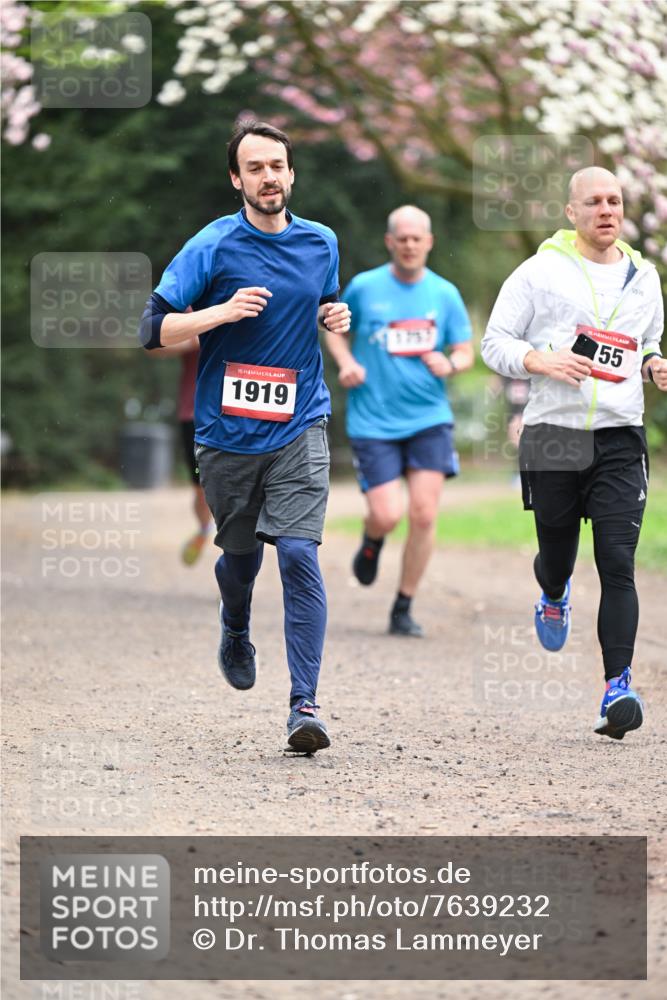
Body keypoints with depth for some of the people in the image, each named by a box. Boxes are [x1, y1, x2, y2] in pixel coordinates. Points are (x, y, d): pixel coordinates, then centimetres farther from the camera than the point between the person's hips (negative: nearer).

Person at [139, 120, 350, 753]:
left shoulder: (321, 244, 7)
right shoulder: (212, 247, -6)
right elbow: (154, 330, -10)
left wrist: (335, 317, 4)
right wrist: (223, 312, -24)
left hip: (299, 428, 1)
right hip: (228, 433, -1)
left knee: (298, 554, -15)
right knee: (240, 555, 14)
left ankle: (304, 706, -16)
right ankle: (235, 635, 51)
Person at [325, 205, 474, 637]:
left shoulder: (445, 294, 5)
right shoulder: (364, 287, 0)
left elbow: (466, 351, 12)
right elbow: (335, 329, 15)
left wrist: (450, 364, -12)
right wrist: (346, 362, -5)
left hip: (430, 419, 2)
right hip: (373, 422, -2)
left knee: (424, 514, -8)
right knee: (387, 515, -12)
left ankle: (404, 610, 6)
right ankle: (372, 542, 28)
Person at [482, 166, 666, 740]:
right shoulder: (540, 272, 1)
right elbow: (495, 343, 3)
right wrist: (542, 360, -15)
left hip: (620, 439, 1)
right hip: (553, 436, -1)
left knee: (618, 564, -11)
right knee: (557, 555, 11)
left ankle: (618, 689, -14)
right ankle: (554, 594, 50)